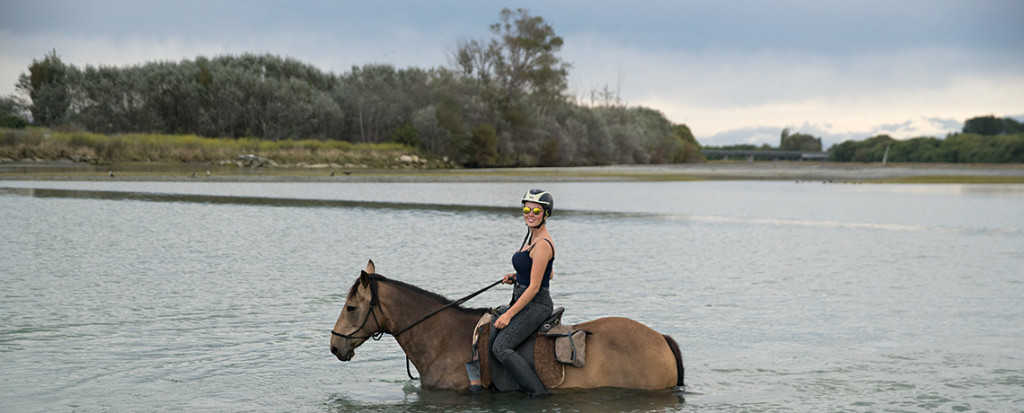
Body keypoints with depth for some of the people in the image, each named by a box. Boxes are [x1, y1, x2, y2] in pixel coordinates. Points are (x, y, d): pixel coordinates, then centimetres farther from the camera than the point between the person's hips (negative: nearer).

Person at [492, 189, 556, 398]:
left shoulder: (543, 244, -19)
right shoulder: (531, 237, 12)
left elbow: (534, 286, -21)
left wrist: (509, 314, -19)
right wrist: (515, 276, 10)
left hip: (535, 305, -10)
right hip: (523, 302, 10)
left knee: (500, 347, -20)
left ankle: (538, 392, -23)